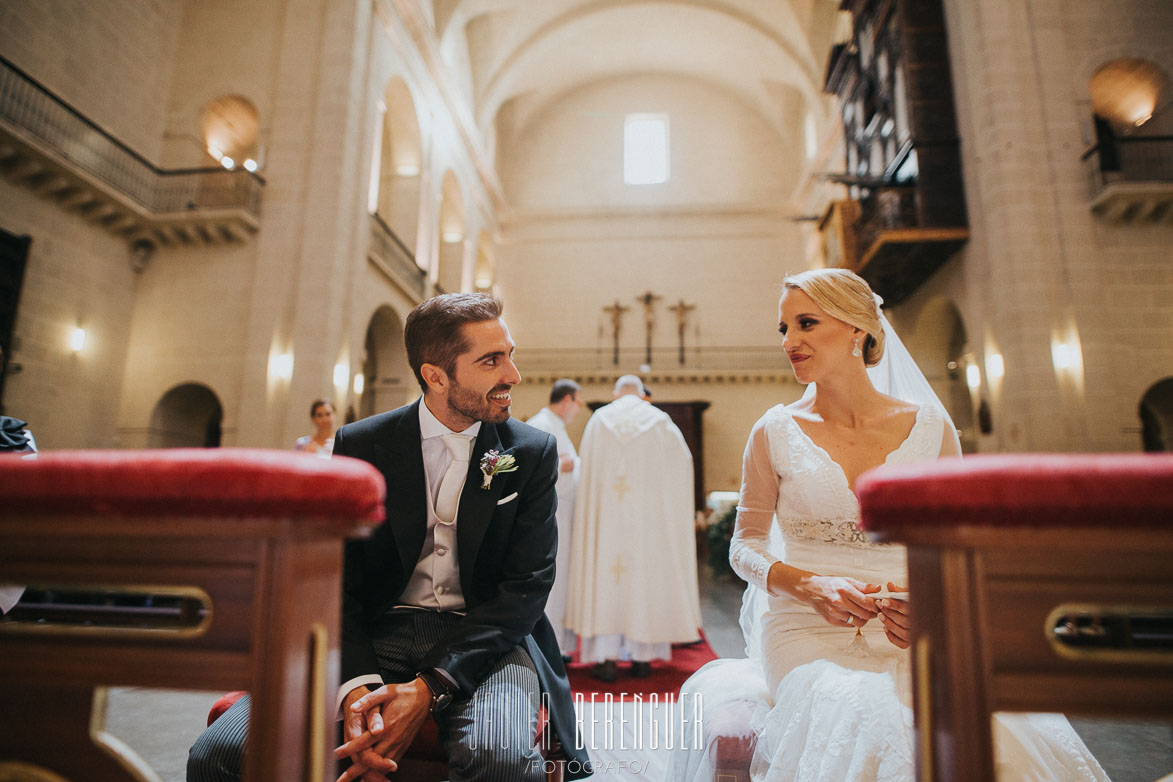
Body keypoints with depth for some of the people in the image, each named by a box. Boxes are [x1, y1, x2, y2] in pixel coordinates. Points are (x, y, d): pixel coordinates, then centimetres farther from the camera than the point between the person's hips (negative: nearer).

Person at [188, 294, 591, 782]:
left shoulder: (533, 453, -1)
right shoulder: (359, 445, 1)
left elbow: (526, 587, -7)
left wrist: (429, 688, -19)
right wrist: (357, 686, -19)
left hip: (484, 639, -1)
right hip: (375, 633, 2)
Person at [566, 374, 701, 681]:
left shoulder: (598, 420, 5)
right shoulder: (660, 420, 3)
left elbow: (587, 469, 7)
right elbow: (684, 459, 8)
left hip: (606, 513, 0)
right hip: (647, 515, 0)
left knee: (604, 575, 3)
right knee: (645, 574, 8)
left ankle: (606, 658, 1)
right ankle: (642, 655, 13)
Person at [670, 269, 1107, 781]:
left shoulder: (930, 427, 4)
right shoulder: (775, 432, 2)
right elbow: (744, 546, 6)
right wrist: (808, 585, -13)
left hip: (904, 636, 2)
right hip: (806, 630, -2)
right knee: (870, 726, -32)